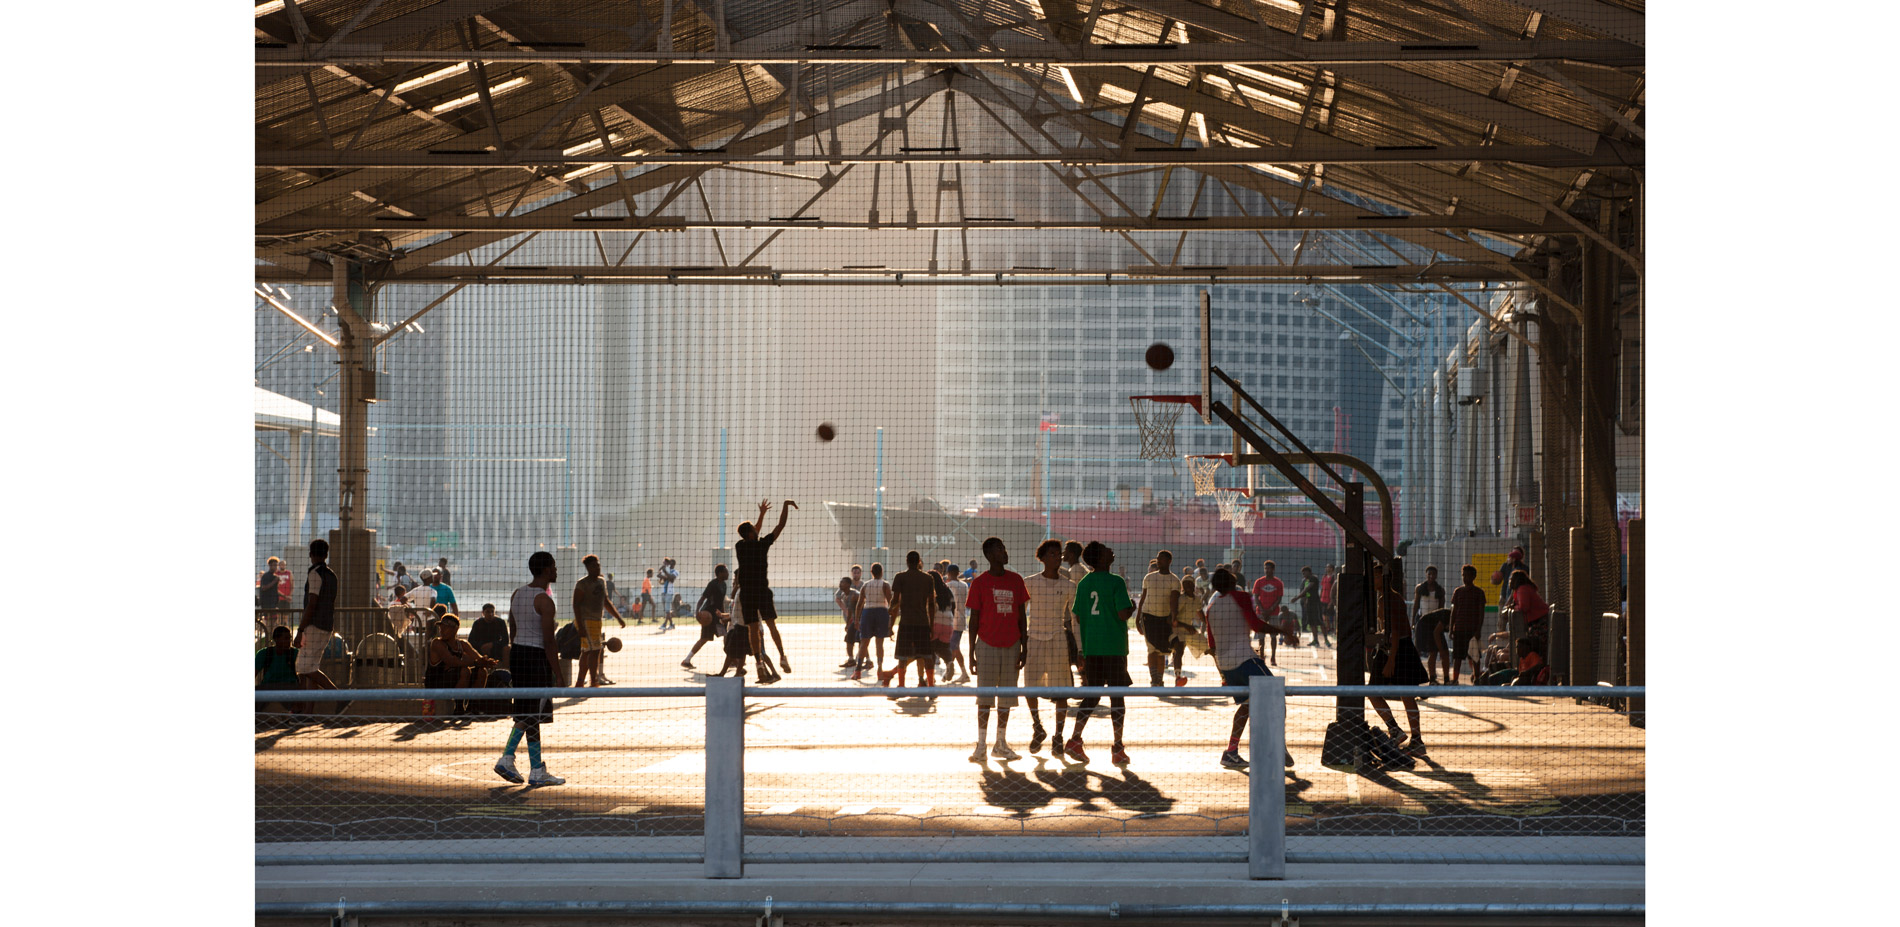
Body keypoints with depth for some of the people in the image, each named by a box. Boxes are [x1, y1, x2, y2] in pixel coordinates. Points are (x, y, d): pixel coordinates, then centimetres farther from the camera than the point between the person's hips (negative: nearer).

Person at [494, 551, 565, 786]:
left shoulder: (517, 594, 10)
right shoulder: (545, 601, -15)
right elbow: (548, 640, -17)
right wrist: (556, 672, -12)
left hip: (516, 652, 8)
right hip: (536, 655, -8)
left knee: (525, 714, 17)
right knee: (534, 716, -1)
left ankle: (506, 759, 11)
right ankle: (537, 773, 5)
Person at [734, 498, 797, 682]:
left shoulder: (740, 546, 5)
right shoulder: (761, 544, -9)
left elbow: (752, 536, 26)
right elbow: (780, 525, -5)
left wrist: (762, 513, 35)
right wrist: (786, 505, 5)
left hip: (746, 594, 3)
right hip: (762, 590, -3)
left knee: (753, 629, 3)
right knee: (771, 624, 7)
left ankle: (759, 663, -1)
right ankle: (782, 657, 1)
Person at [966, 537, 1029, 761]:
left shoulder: (1016, 580, 7)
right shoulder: (980, 582, -2)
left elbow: (1021, 616, 10)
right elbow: (974, 618, 0)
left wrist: (1023, 648, 6)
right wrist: (971, 652, -3)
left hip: (1011, 646, 3)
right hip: (988, 645, -3)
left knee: (1006, 697, 8)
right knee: (985, 698, -3)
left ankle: (1001, 744, 17)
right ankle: (981, 745, 1)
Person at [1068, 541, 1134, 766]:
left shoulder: (1083, 584, 6)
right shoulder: (1116, 582, -11)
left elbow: (1078, 618, 10)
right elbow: (1123, 614, -17)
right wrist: (1132, 608, 4)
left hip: (1090, 648, 5)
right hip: (1114, 648, -5)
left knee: (1092, 696, 13)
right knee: (1117, 696, 3)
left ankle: (1075, 740, 1)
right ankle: (1118, 749, 5)